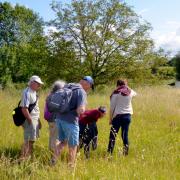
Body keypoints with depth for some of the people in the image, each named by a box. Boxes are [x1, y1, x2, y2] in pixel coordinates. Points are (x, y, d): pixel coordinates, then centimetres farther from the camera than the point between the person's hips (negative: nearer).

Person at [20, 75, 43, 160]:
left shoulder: (34, 92, 12)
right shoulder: (27, 93, -18)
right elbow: (24, 109, -24)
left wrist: (38, 120, 16)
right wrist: (30, 121, -21)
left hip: (35, 119, 10)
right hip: (30, 119, -10)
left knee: (32, 140, 18)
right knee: (28, 140, -6)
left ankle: (29, 156, 31)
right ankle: (23, 157, 2)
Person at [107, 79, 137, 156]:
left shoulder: (116, 93, -7)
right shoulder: (130, 92, 6)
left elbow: (112, 107, -6)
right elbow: (135, 93, 32)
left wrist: (110, 118, 0)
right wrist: (127, 86, 29)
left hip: (118, 116, -4)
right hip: (127, 115, 4)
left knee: (113, 134, 2)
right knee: (125, 134, 10)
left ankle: (109, 152, 1)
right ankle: (126, 152, 11)